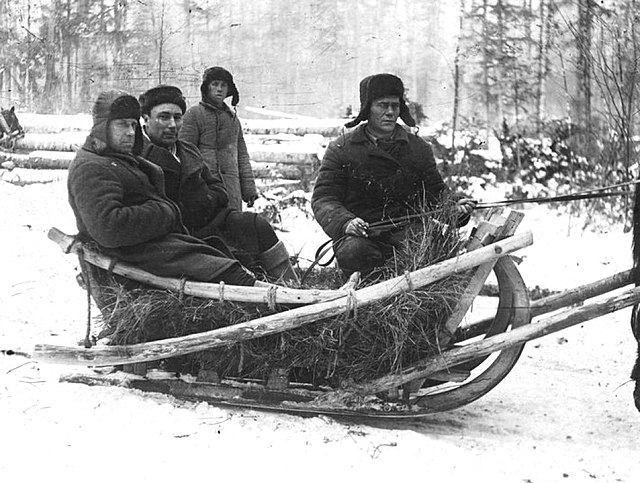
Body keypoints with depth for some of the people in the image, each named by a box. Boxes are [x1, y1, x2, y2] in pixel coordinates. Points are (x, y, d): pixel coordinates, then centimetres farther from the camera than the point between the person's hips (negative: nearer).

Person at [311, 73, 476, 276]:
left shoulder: (419, 148, 15)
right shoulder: (340, 150, 6)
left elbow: (436, 192, 17)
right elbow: (323, 199, 1)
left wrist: (455, 206, -7)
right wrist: (345, 222, -20)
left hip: (409, 235, 2)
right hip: (362, 235, -2)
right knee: (354, 251, -37)